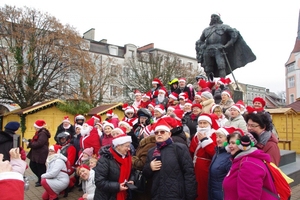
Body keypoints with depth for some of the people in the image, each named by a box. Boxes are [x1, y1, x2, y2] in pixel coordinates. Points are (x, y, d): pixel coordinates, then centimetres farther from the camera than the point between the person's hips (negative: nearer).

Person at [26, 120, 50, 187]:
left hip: (41, 154, -11)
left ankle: (41, 181, 16)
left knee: (40, 167, 0)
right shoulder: (38, 133, 14)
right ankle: (40, 178, 30)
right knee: (32, 165, 17)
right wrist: (29, 141, 3)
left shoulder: (43, 134, -20)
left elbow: (39, 143, -26)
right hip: (36, 153, 11)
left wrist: (29, 144, -17)